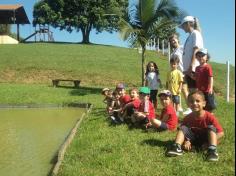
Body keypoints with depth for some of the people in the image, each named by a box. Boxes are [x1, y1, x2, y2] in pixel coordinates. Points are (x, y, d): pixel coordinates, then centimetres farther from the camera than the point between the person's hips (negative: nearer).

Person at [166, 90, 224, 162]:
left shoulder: (209, 117, -20)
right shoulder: (188, 118, -10)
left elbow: (220, 133, -19)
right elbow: (182, 131, 0)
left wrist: (208, 142, -27)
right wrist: (186, 141, -20)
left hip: (205, 139, -3)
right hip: (193, 139, 3)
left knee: (211, 127, -26)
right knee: (183, 128, -15)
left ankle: (212, 150, -39)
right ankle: (177, 147, -32)